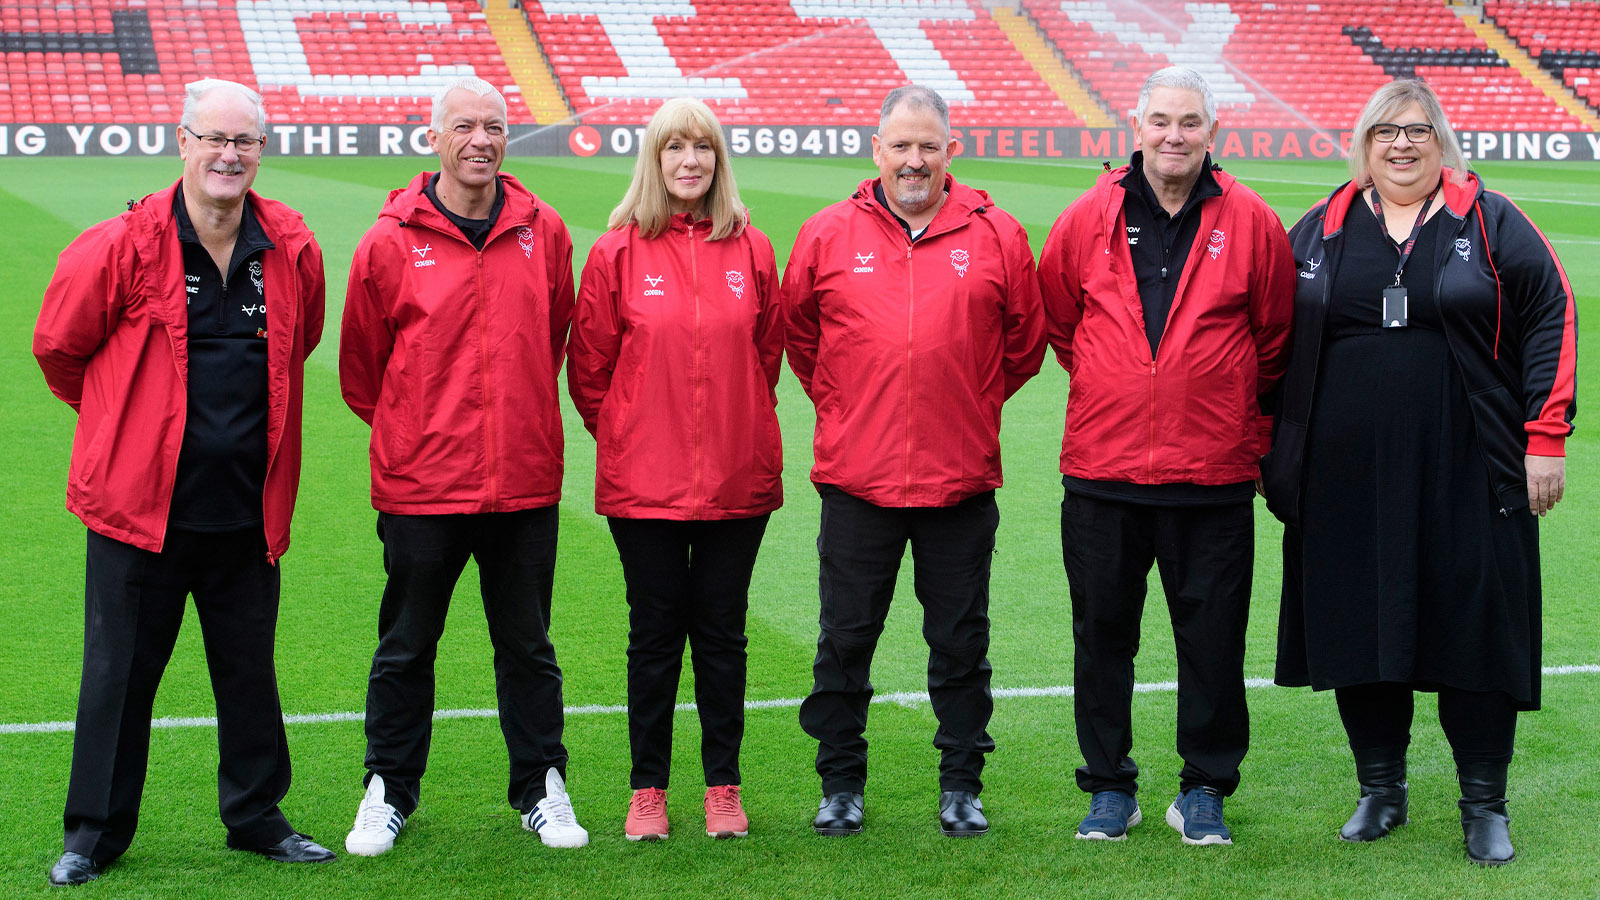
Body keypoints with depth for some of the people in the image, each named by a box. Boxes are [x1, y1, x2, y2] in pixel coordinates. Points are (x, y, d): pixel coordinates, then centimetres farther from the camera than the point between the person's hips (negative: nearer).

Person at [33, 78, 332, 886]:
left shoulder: (291, 250, 0)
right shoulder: (123, 247, -11)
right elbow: (58, 346, 2)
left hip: (247, 509, 3)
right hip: (140, 502, -3)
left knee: (249, 669, 13)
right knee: (118, 673, 6)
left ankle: (256, 816, 28)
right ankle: (94, 832, 20)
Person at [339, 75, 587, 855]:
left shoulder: (544, 233, 1)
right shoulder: (391, 243, -6)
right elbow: (361, 367, 6)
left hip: (525, 481, 2)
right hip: (420, 484, -2)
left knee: (527, 646, 12)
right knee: (406, 648, 10)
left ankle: (542, 789, 23)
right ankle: (389, 790, 24)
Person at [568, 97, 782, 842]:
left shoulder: (751, 250, 3)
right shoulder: (618, 252, -3)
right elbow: (588, 363, 4)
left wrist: (742, 426, 11)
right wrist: (620, 434, 7)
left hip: (737, 476, 1)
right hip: (644, 481, -1)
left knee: (721, 632, 9)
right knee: (655, 633, 7)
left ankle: (724, 786, 21)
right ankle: (648, 789, 18)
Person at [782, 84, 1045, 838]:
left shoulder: (996, 237, 1)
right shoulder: (827, 236, 2)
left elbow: (1024, 342, 12)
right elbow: (798, 332, 14)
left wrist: (974, 406, 10)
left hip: (960, 478, 0)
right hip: (854, 478, 0)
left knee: (960, 641, 9)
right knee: (846, 638, 8)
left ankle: (961, 784, 21)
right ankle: (840, 784, 22)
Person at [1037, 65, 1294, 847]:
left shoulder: (1251, 225, -1)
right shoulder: (1088, 219, 2)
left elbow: (1274, 341, 9)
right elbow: (1057, 322, 16)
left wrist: (1246, 422, 12)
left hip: (1214, 474, -1)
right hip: (1102, 468, 1)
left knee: (1211, 636, 4)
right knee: (1102, 633, 8)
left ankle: (1204, 789, 19)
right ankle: (1109, 788, 21)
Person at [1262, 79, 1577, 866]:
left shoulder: (1490, 223, 3)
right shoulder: (1320, 231, 9)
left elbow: (1550, 320, 2)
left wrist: (1545, 436, -5)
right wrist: (1274, 447, 9)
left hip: (1467, 476, -2)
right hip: (1347, 478, 2)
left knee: (1475, 626, 0)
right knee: (1357, 626, 6)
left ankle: (1484, 804, 13)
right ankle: (1380, 791, 22)